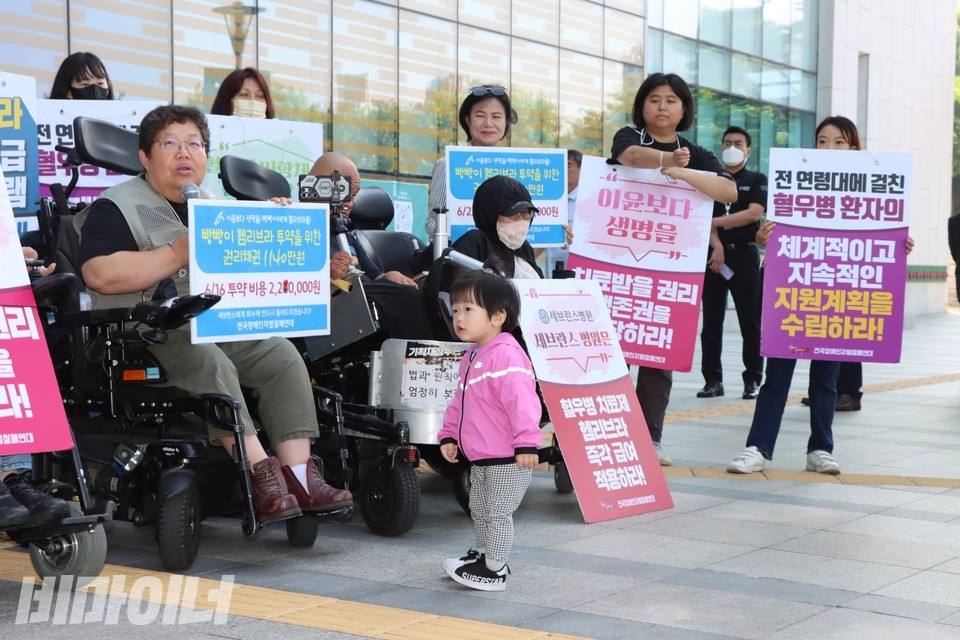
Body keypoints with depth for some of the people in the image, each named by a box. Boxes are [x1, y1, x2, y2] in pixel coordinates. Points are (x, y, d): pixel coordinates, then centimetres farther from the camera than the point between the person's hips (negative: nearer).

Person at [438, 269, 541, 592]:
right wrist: (449, 434, 15)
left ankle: (494, 570, 11)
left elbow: (522, 399, -27)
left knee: (498, 513, 0)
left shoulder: (507, 354, -21)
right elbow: (460, 401, 21)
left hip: (508, 457, -10)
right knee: (479, 509, 23)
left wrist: (526, 442, -30)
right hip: (480, 456, 10)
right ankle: (482, 554, 39)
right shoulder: (472, 356, 11)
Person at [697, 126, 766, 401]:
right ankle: (713, 379, 9)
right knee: (711, 321, 3)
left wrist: (714, 221, -16)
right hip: (712, 254, 3)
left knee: (750, 321, 0)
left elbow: (753, 213, -10)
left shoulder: (757, 180, 6)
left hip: (744, 254, -3)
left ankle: (753, 380, 6)